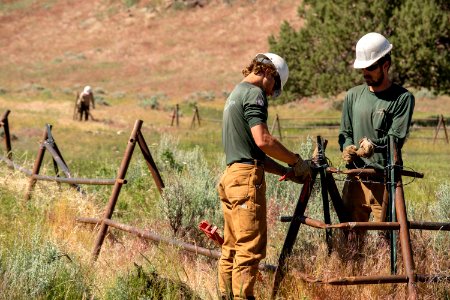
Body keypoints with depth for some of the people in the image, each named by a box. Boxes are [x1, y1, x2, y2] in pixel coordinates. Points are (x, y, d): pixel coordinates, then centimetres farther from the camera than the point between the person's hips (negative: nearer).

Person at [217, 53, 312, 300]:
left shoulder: (235, 94, 24)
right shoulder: (254, 94, -6)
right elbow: (262, 140, -19)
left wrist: (286, 171, 17)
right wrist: (296, 161, -7)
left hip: (231, 176, 10)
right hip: (247, 177, -10)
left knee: (232, 247, 10)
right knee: (251, 247, -10)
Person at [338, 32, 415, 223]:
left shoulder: (403, 98, -1)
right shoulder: (353, 95, 13)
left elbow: (396, 138, -9)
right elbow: (344, 133, 15)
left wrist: (374, 144, -28)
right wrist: (347, 148, -8)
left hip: (385, 183, -4)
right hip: (354, 181, 4)